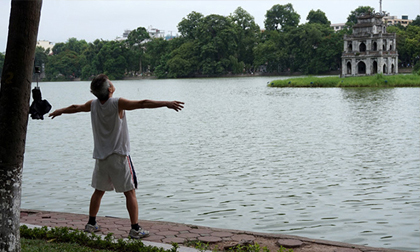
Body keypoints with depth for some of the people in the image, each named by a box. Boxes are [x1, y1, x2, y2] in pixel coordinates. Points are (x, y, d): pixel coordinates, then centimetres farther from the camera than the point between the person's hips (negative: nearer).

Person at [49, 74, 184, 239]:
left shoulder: (93, 105, 2)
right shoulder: (117, 104, -15)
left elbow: (75, 108, 21)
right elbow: (142, 104, -23)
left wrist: (60, 111, 41)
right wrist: (166, 104, -25)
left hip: (100, 156, 6)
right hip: (119, 156, -6)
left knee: (99, 191, 19)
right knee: (130, 192, -2)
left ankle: (91, 224, 26)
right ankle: (135, 229, -5)